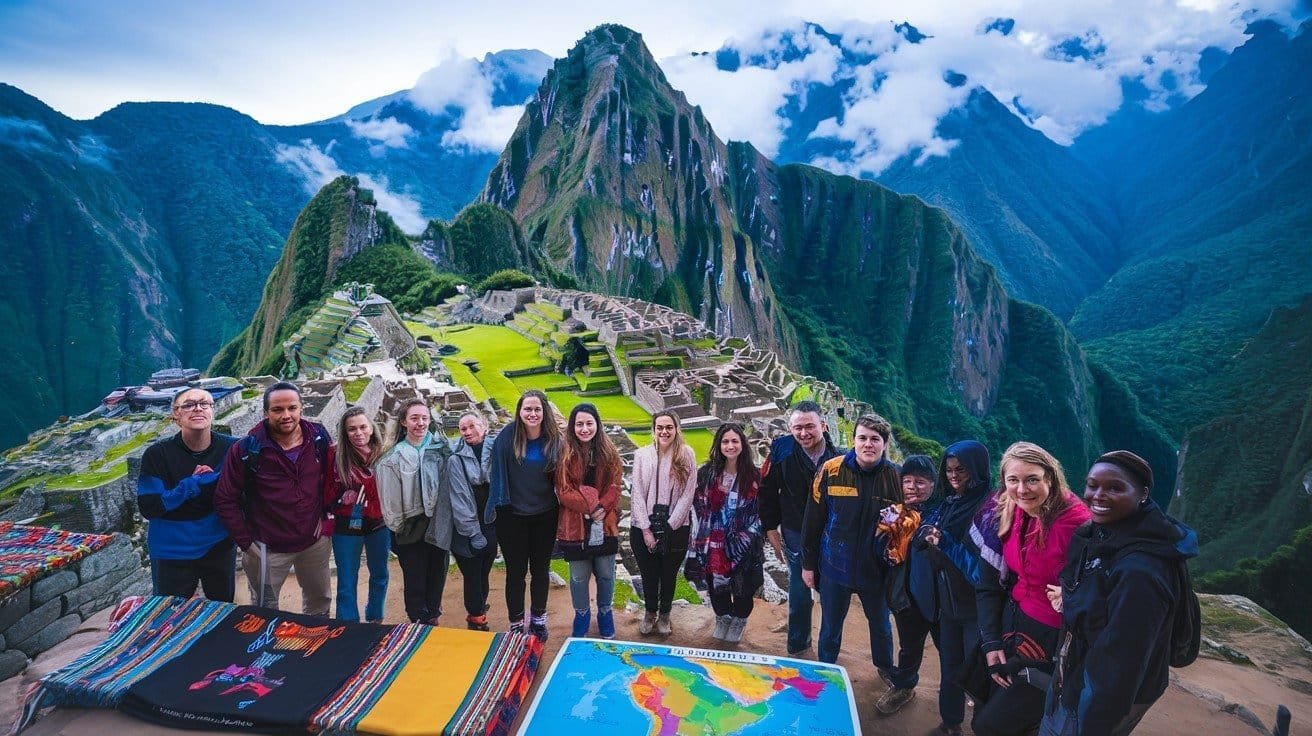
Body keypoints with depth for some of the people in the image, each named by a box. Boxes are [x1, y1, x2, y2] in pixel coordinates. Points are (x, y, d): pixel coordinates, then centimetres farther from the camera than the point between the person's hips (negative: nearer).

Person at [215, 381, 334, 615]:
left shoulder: (319, 437, -8)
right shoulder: (246, 450, -16)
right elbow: (225, 500, -10)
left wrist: (325, 515, -1)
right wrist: (246, 542, -11)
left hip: (315, 540, 3)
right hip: (268, 547, -3)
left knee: (320, 601, 22)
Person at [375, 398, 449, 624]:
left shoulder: (441, 448, -2)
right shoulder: (394, 457, -8)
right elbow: (390, 498, -6)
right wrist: (396, 526, -3)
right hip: (411, 528, -2)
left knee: (437, 576, 15)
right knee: (414, 580, 6)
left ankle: (432, 618, 34)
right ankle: (420, 621, 25)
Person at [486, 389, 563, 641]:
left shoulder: (555, 440, -8)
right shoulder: (507, 437, -12)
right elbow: (497, 474, -5)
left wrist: (559, 509, -4)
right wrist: (496, 507, -6)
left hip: (545, 516, 2)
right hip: (513, 516, -1)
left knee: (541, 570, 17)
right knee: (516, 571, 11)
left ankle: (538, 619, 38)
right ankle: (516, 624, 28)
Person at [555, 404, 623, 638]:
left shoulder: (608, 451, -1)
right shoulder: (565, 453, -8)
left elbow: (614, 486, -2)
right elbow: (564, 491, -10)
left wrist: (602, 508, -16)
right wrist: (590, 508, -18)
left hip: (605, 523, 2)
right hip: (575, 525, -2)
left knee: (606, 574, 14)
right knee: (579, 576, 12)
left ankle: (605, 613, 38)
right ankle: (582, 615, 36)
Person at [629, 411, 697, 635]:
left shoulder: (686, 455, -5)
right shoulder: (642, 455, -3)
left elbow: (688, 494, -7)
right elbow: (637, 493, -4)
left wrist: (670, 527, -10)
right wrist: (646, 529, -9)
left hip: (675, 528, -1)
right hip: (643, 528, 1)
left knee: (669, 575, 13)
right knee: (648, 575, 12)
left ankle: (664, 615, 36)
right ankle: (650, 613, 37)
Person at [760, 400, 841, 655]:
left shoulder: (838, 457, -10)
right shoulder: (781, 451, -12)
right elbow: (767, 493, -4)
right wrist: (772, 531, -2)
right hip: (795, 536, -1)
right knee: (799, 595, 11)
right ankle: (797, 646, 31)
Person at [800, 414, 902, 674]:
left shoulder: (895, 476, -10)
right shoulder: (831, 471, -13)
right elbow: (813, 521, -6)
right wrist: (808, 563, -2)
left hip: (876, 569, 1)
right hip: (834, 566, -1)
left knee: (880, 624, 23)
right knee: (830, 626, 16)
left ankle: (886, 669, 49)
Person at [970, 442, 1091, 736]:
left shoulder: (1078, 525, -22)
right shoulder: (1001, 516, -5)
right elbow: (988, 585, 0)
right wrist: (991, 642, -4)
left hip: (1052, 641, -5)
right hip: (1010, 623, 6)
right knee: (984, 712, 17)